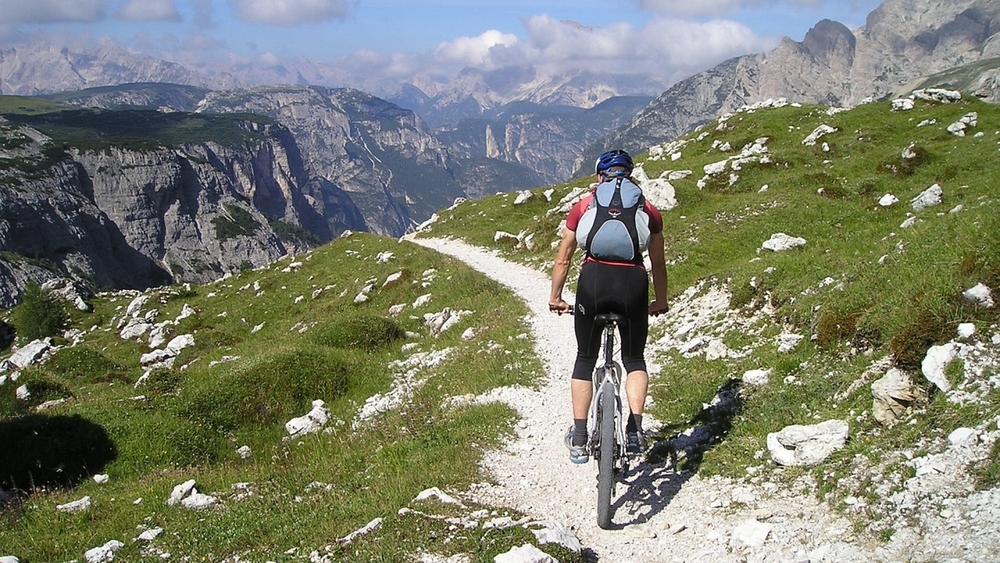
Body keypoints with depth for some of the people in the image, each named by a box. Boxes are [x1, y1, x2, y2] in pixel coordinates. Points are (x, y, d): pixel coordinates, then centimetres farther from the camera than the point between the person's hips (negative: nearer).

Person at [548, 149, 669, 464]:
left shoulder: (583, 207, 18)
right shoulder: (648, 210, 19)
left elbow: (562, 259, 21)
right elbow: (658, 263, 26)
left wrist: (555, 298, 33)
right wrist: (661, 302, 40)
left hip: (594, 279, 0)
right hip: (633, 282, 0)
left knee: (585, 359, 16)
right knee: (634, 359, 19)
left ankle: (579, 441, 14)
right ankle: (635, 431, 2)